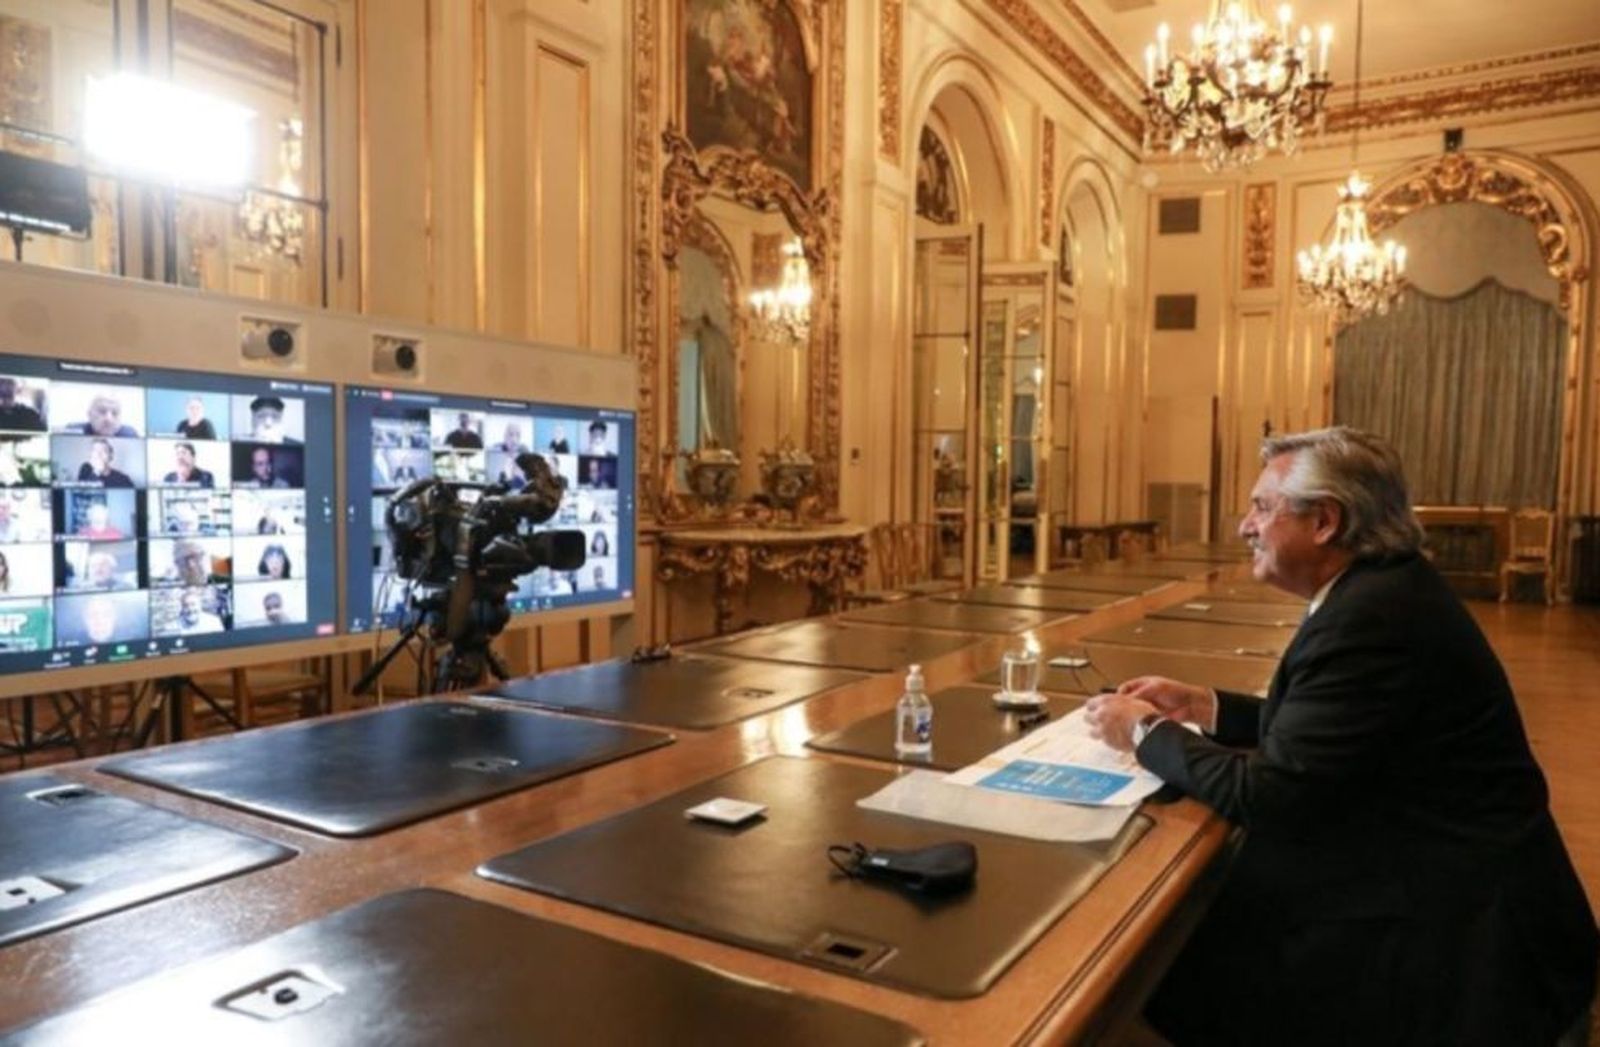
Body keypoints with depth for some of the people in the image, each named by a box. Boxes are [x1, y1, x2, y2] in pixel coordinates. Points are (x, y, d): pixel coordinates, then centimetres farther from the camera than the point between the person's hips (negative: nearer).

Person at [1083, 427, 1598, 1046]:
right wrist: (1200, 706, 9)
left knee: (1177, 977, -6)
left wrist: (1146, 732, -10)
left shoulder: (1370, 614, -26)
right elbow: (1305, 732, 13)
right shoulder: (1381, 586, 6)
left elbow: (1267, 791, -23)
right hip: (1437, 884, 9)